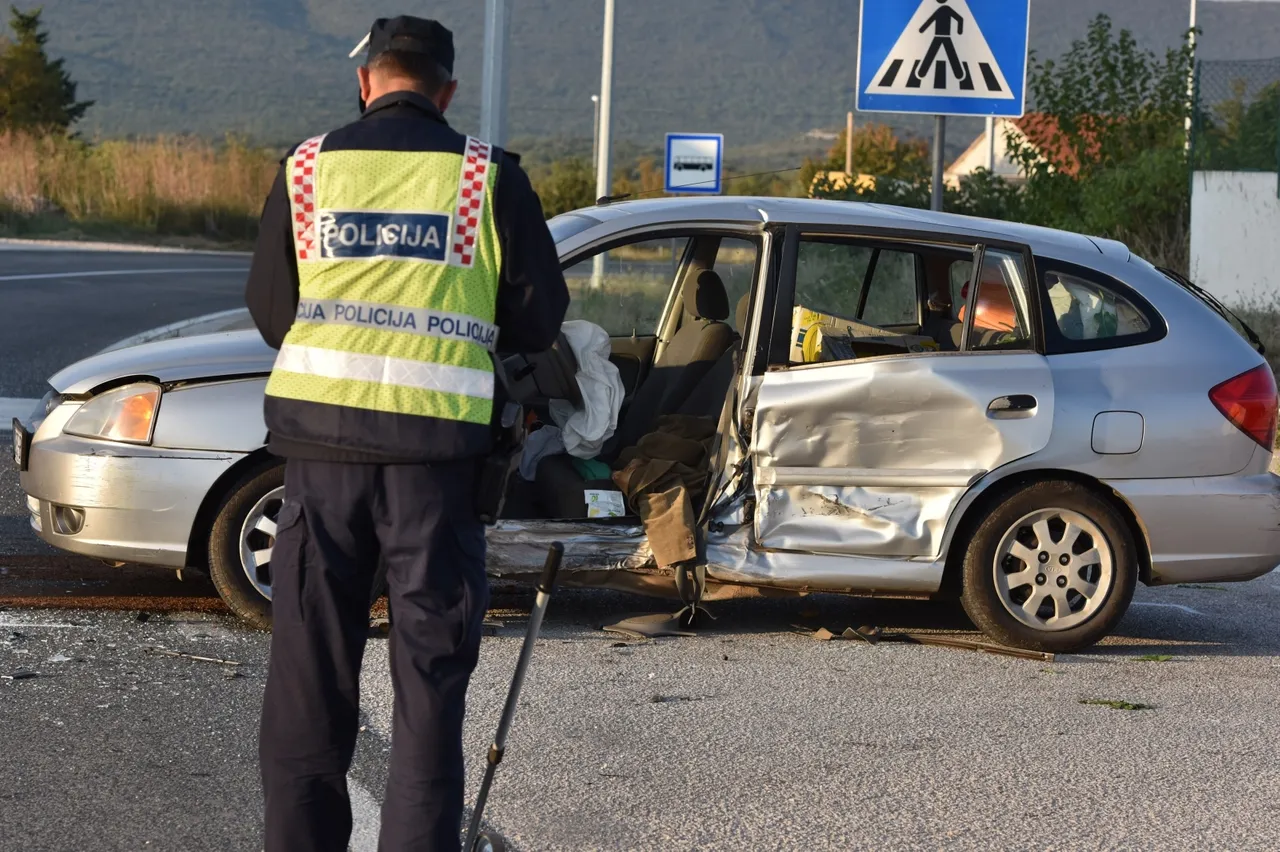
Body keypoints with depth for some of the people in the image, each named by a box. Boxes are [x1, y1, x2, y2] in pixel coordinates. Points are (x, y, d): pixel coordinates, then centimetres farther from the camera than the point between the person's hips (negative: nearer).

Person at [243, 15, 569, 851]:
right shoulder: (489, 175, 1)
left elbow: (269, 310, 10)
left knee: (310, 665, 10)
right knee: (431, 671, 6)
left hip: (320, 428, 2)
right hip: (436, 439, -1)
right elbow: (539, 319, 4)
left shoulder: (309, 166, 5)